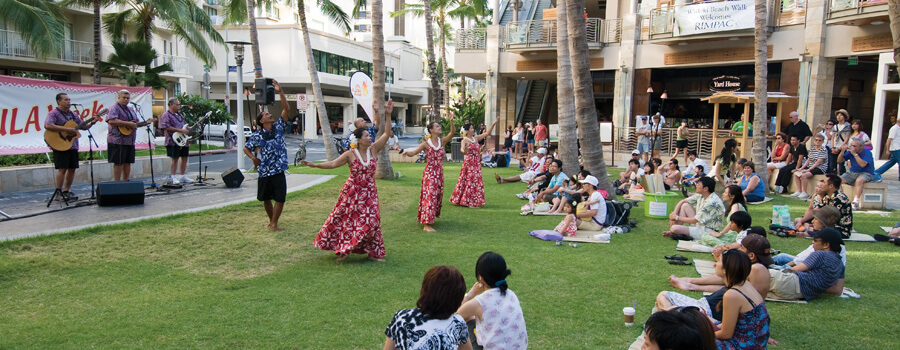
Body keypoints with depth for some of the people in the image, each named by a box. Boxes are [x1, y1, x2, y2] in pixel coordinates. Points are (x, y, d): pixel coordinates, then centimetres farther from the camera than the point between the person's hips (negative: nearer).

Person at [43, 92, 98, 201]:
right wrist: (66, 129, -23)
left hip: (73, 146, 7)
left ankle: (66, 191, 17)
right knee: (62, 168, -10)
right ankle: (59, 192, -3)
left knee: (72, 168, 8)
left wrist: (92, 122, 3)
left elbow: (83, 126, 22)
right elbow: (47, 125, -22)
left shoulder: (72, 114, 18)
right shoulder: (54, 113, -5)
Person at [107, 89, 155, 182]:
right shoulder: (115, 108, -7)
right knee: (118, 163, -6)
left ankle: (125, 182, 16)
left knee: (128, 163, 9)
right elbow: (111, 121, -23)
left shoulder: (130, 110, 20)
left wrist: (146, 122, 11)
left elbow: (136, 123, 27)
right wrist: (128, 123, -22)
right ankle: (117, 184, -2)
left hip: (129, 141, 8)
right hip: (118, 140, -8)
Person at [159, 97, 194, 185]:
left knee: (184, 158, 9)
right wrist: (180, 130, -20)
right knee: (175, 158, -6)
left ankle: (182, 176, 17)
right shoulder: (166, 115, -6)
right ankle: (173, 177, 2)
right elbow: (166, 127, -18)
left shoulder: (180, 115, 20)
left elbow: (185, 126, 29)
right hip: (174, 141, -8)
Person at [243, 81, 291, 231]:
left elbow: (287, 109, -7)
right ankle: (271, 221, 29)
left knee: (280, 198, -5)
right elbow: (246, 148, 12)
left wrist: (280, 92, -13)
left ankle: (273, 223, 6)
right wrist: (253, 158, -7)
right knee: (266, 198, 12)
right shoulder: (257, 135, -1)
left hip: (278, 171, 0)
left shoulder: (278, 127, 1)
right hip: (264, 172, 0)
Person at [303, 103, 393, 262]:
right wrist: (315, 165, -23)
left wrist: (388, 115, -13)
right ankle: (343, 248, 22)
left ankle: (372, 252, 12)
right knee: (347, 219, 5)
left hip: (369, 192, 3)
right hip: (353, 192, -2)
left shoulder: (373, 150, -3)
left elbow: (387, 133, -6)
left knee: (371, 221, 1)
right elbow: (333, 163, -12)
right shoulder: (350, 155, -10)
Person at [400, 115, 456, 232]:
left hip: (439, 173, 5)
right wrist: (407, 152, -38)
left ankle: (432, 216, 34)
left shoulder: (442, 141, 4)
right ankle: (426, 224, -9)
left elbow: (453, 132, -10)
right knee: (429, 196, -9)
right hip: (429, 173, -5)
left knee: (438, 195, 13)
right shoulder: (426, 144, -7)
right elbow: (413, 152, -16)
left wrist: (451, 121, -25)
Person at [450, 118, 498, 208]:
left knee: (476, 181, 8)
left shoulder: (476, 138, 11)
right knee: (469, 181, -5)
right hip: (469, 163, -7)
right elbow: (462, 149, -24)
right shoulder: (465, 140, -7)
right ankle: (469, 202, -1)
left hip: (477, 163, 7)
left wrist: (493, 124, 7)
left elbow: (487, 133, 13)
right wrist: (465, 150, -48)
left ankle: (475, 201, 16)